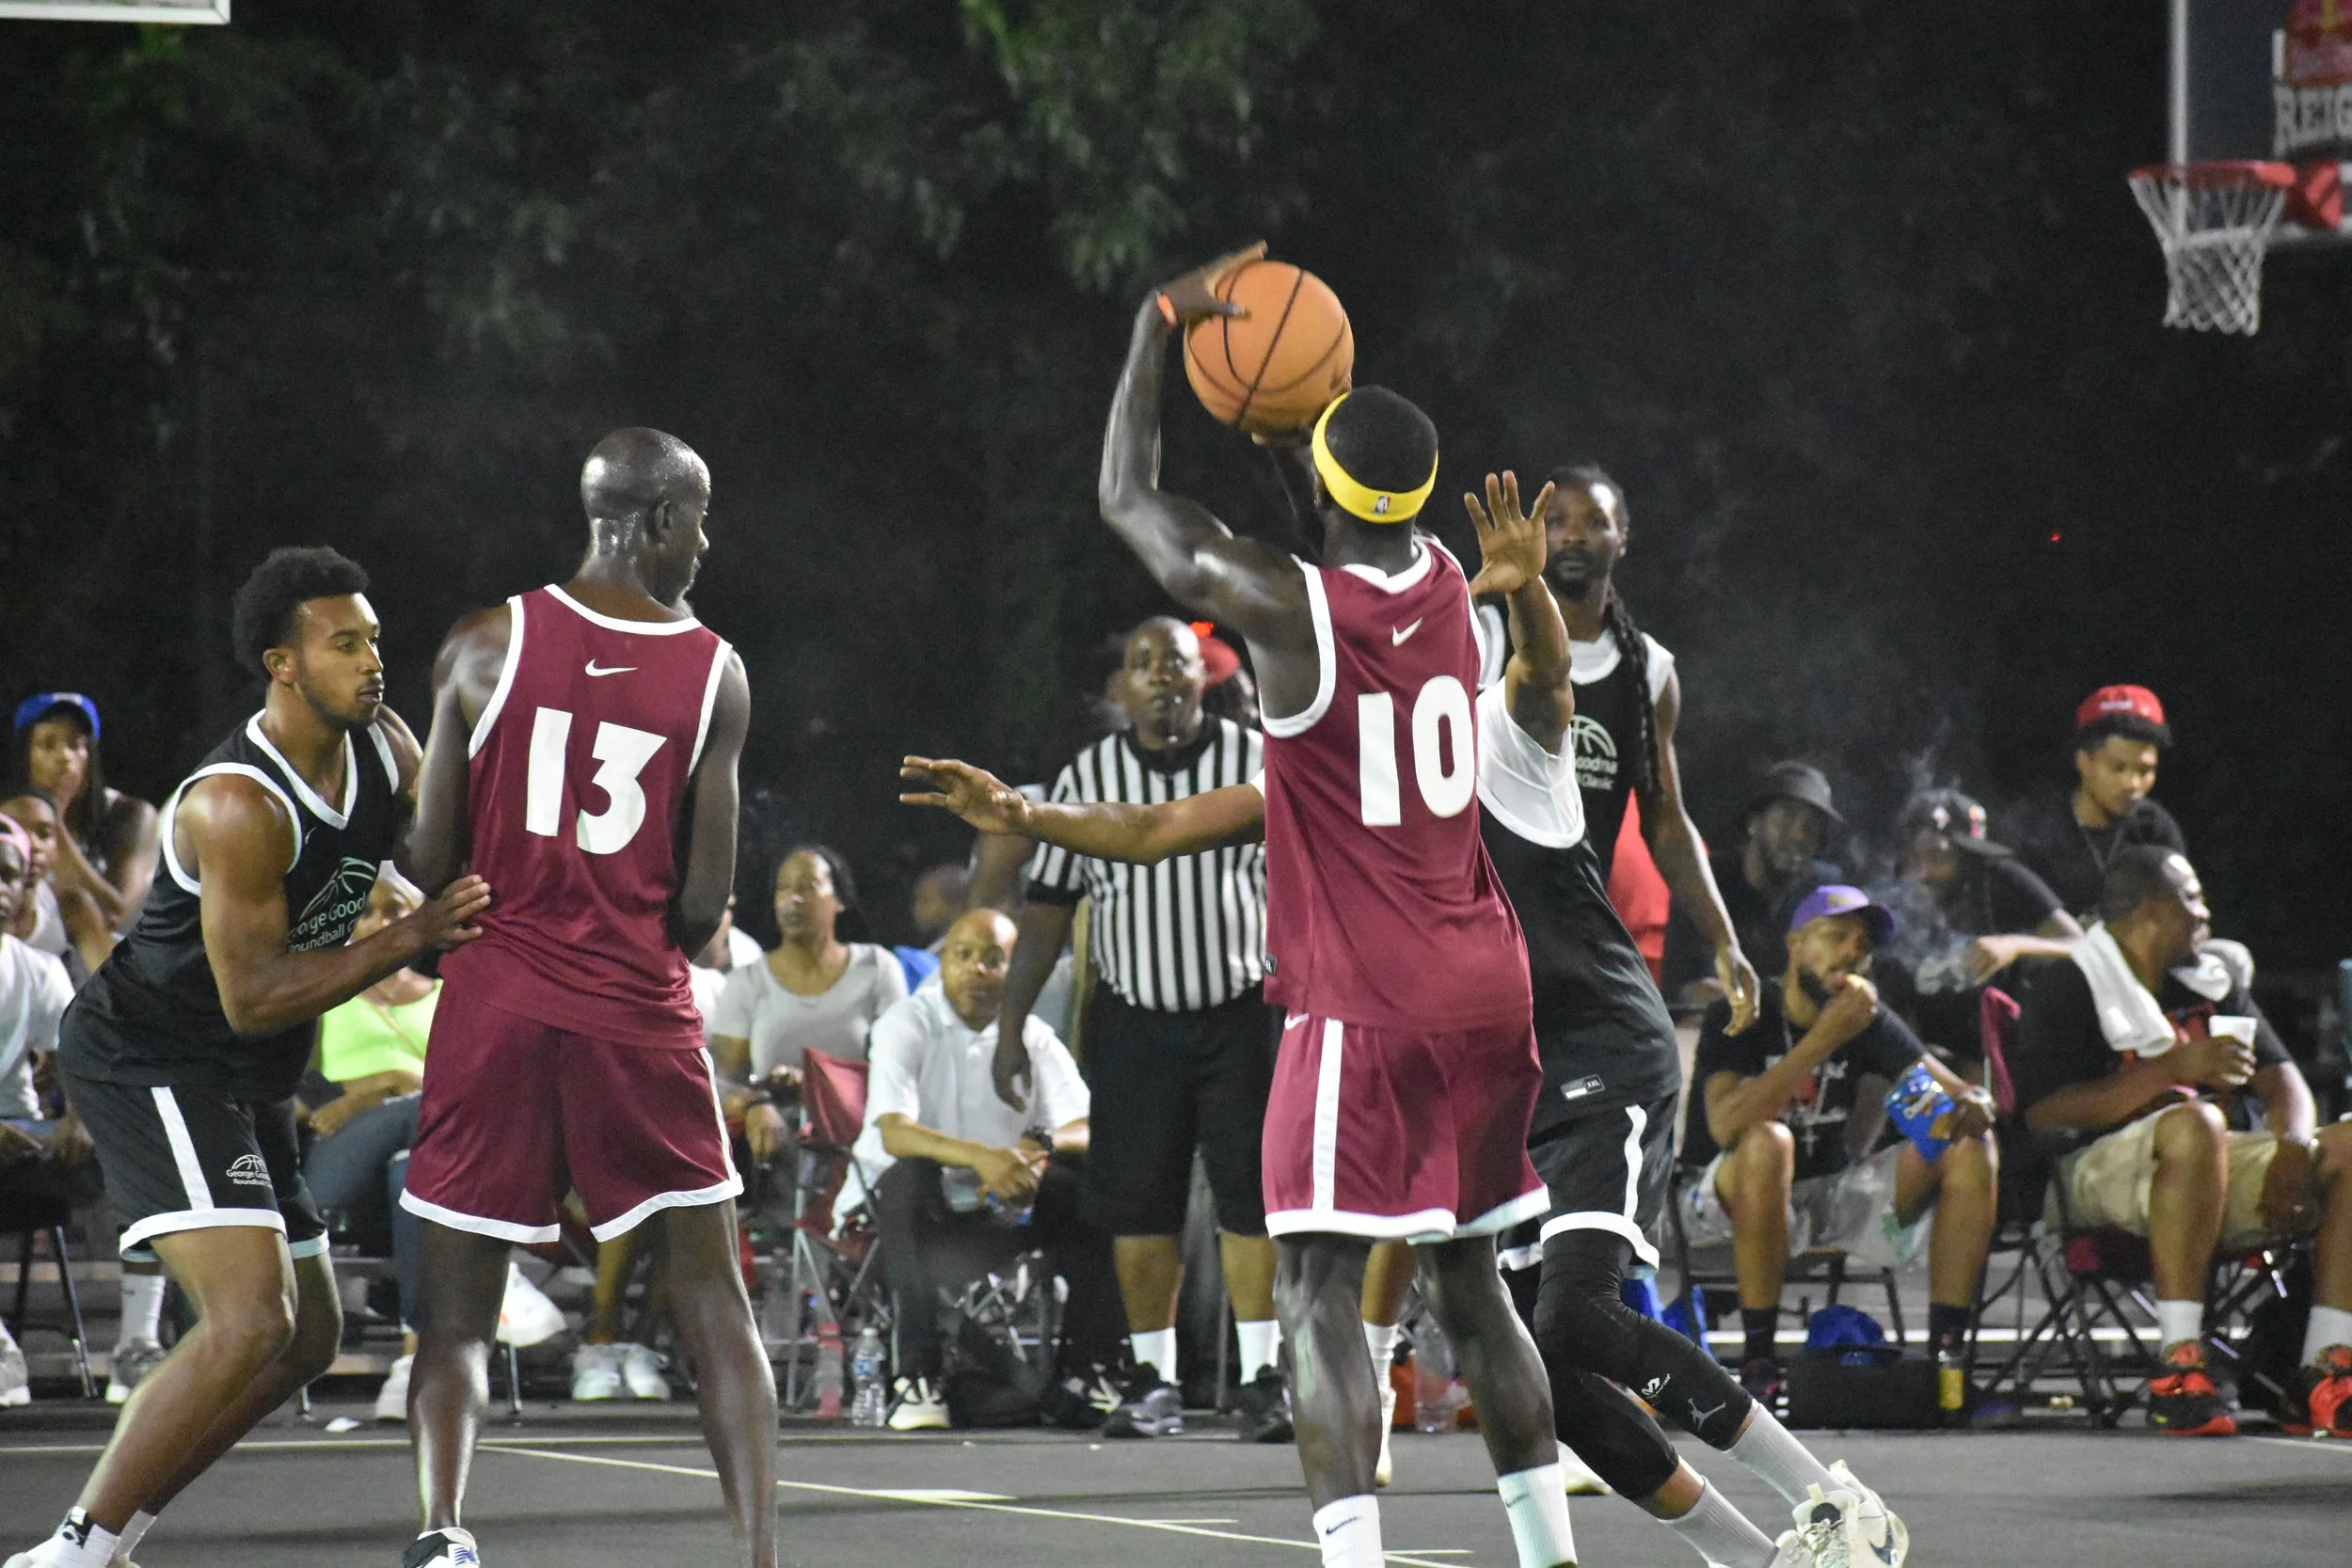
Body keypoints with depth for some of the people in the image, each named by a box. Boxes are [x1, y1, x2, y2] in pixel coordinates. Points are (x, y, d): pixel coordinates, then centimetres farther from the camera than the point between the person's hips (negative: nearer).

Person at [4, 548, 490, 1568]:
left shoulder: (382, 746, 1)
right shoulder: (239, 806, -25)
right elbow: (253, 996, -27)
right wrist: (411, 939, -28)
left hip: (241, 1083, 10)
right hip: (147, 1060, -10)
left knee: (308, 1337, 14)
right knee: (250, 1319, -25)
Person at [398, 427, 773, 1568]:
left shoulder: (483, 648, -2)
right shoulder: (714, 671, -1)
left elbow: (429, 863, -1)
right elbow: (707, 898, -1)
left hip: (494, 1000, 0)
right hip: (638, 1009, 0)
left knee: (458, 1304, 9)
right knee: (712, 1299, 7)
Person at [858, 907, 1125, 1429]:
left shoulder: (1033, 1038, 3)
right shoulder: (906, 1026, -9)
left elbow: (1087, 1129, -9)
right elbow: (894, 1131, -26)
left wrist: (1039, 1146, -33)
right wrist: (980, 1157, -43)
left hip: (1004, 1209, 3)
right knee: (911, 1175, -37)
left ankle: (1079, 1370, -15)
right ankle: (915, 1376, -39)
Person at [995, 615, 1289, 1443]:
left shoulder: (1260, 762, 0)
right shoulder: (1086, 777, 4)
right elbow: (1047, 908, 7)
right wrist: (1012, 1020, 3)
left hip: (1242, 1010, -1)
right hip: (1132, 1021, 1)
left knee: (1253, 1194, -5)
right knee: (1138, 1203, 0)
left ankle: (1261, 1377, 1)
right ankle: (1154, 1380, 9)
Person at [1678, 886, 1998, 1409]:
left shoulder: (1869, 1021, 5)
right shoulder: (1741, 1017, -12)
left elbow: (1962, 1093, -1)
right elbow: (1726, 1125, -30)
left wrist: (1972, 1107, -28)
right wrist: (1823, 1038, -32)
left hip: (1830, 1196, 6)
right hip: (1727, 1204, -6)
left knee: (1972, 1149, -10)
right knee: (1767, 1143, -39)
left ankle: (1946, 1354, -16)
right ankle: (1759, 1360, -32)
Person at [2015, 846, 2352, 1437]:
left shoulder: (2213, 982, 22)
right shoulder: (2068, 988, 0)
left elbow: (2281, 1080, 14)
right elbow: (2043, 1112, -13)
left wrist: (2292, 1150, -9)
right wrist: (2174, 1068, -18)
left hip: (2225, 1171, 7)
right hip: (2107, 1166, -7)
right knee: (2194, 1122, -39)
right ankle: (2179, 1369, -42)